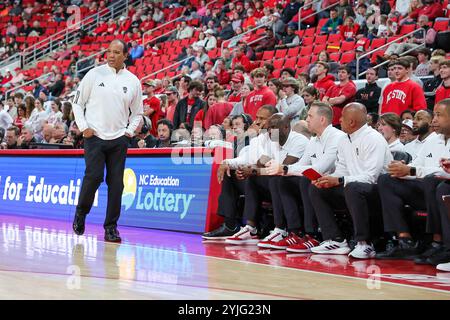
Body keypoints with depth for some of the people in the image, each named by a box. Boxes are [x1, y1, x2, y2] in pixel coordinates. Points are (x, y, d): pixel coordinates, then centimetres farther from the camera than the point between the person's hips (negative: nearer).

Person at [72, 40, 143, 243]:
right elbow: (78, 103, 6)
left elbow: (137, 112, 17)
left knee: (116, 183, -1)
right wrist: (83, 127, -5)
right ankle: (81, 211, 11)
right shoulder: (95, 74, 1)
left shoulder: (133, 81, 7)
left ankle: (111, 227, 7)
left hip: (119, 140, 2)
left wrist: (129, 131, 3)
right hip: (94, 136, -2)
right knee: (94, 176, -15)